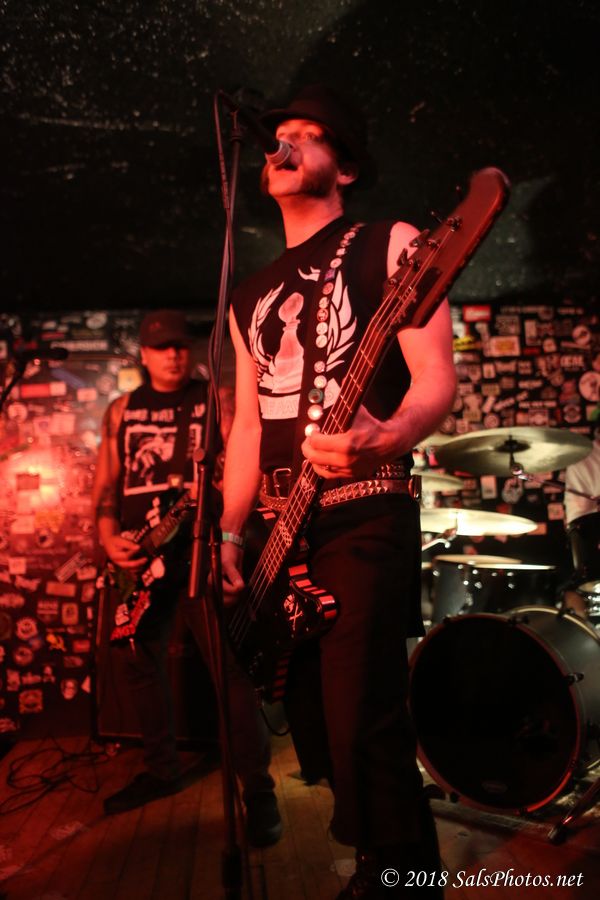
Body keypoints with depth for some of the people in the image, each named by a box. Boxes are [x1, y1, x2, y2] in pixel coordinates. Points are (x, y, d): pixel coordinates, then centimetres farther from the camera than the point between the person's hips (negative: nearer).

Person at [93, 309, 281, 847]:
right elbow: (106, 485, 14)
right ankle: (161, 770, 29)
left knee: (230, 663, -10)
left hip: (201, 547, -4)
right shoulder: (121, 411, 15)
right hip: (137, 555, 5)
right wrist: (109, 538, -2)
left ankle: (258, 787, -1)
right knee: (140, 662, 11)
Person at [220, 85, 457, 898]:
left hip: (365, 519, -7)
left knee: (360, 726, -11)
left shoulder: (388, 247, 1)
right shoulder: (251, 296, 19)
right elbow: (247, 420, 17)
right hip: (280, 532, 7)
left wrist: (385, 438, -32)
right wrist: (229, 533, 8)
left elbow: (437, 378, -10)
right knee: (314, 724, 13)